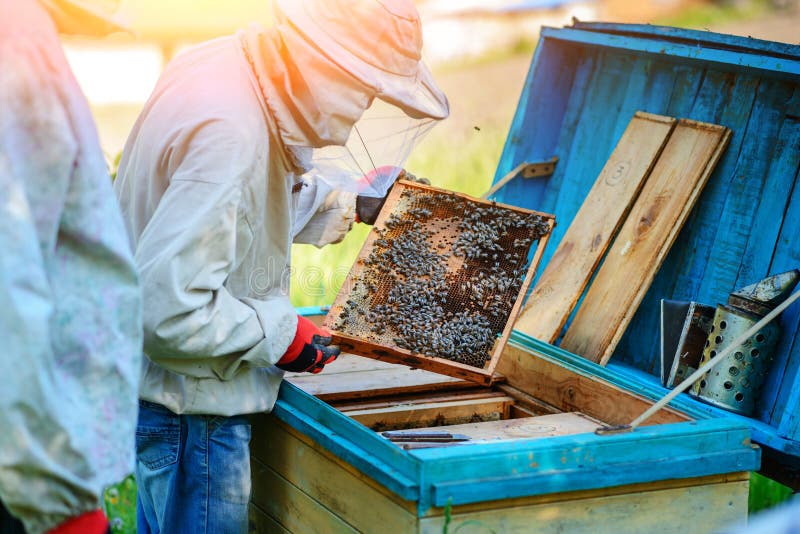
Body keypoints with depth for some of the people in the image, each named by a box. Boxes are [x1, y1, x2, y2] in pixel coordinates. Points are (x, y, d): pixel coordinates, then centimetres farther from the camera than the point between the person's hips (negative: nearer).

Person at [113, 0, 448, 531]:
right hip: (190, 400, -10)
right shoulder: (229, 133, -30)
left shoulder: (232, 65, 0)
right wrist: (279, 335, -20)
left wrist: (349, 200, 15)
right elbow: (169, 305, -32)